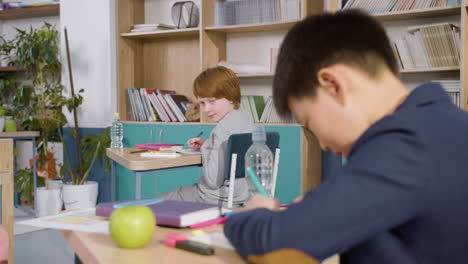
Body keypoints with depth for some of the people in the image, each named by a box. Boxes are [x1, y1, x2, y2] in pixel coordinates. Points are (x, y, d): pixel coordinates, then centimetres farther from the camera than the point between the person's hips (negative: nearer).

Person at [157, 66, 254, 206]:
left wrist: (205, 149, -10)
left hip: (217, 200, -10)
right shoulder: (245, 116, 3)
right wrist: (207, 144, 8)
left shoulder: (224, 129, -25)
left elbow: (213, 181, -25)